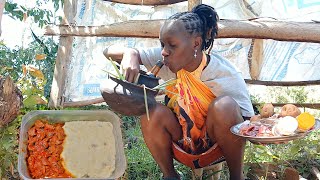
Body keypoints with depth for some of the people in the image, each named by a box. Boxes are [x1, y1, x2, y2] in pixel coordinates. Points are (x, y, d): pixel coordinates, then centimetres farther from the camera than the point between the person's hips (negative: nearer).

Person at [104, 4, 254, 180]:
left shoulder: (225, 75, -23)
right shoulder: (164, 60, -15)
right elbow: (108, 52, -13)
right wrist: (130, 53, -34)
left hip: (218, 144, -2)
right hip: (182, 144, 3)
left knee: (224, 105, -33)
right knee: (153, 111, -25)